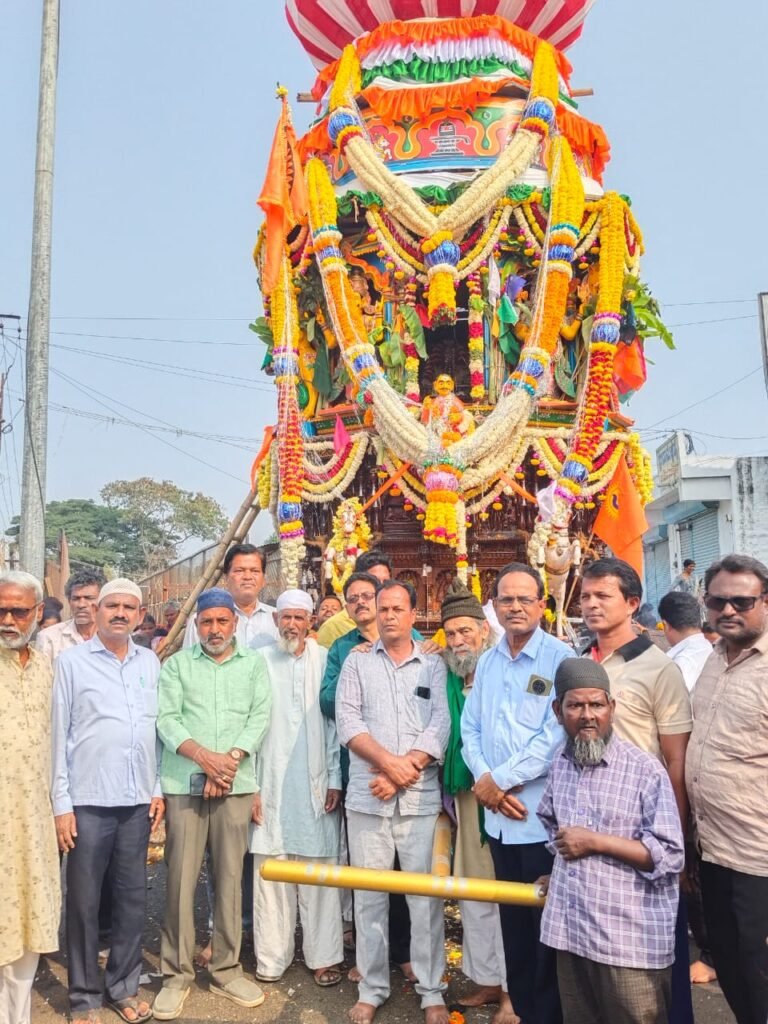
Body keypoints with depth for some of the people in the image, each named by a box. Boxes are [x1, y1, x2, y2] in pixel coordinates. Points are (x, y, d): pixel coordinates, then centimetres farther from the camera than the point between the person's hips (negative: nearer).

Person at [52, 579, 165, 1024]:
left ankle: (124, 986, 28)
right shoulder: (72, 660, -3)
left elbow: (159, 727, 10)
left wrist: (158, 789, 7)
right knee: (84, 901, 8)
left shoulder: (151, 662, 7)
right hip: (88, 801, -3)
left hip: (138, 801, 3)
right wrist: (61, 802, -6)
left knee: (133, 897, 12)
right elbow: (59, 733, -3)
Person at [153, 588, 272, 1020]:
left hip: (236, 784, 1)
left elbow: (261, 716, 0)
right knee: (181, 878, 2)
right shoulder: (177, 664, 6)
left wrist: (231, 758, -12)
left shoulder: (255, 663, 8)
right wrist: (205, 757, -15)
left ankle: (227, 969, 19)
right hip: (185, 783, 0)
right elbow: (167, 720, -3)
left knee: (231, 877, 6)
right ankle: (177, 973, 15)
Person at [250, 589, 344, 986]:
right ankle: (272, 958, 19)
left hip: (317, 785, 0)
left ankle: (323, 956, 19)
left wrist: (336, 780, -1)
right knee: (271, 875, 5)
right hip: (271, 785, 0)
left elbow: (335, 722, 2)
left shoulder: (326, 661, 0)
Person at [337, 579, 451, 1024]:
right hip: (368, 797, 1)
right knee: (369, 895, 9)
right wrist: (389, 762, -14)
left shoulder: (434, 665, 5)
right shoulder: (357, 662, 7)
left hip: (421, 798, -1)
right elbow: (348, 722, -3)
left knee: (425, 893, 5)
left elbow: (440, 725, -4)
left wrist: (405, 772, -12)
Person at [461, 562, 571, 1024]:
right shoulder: (487, 662, 10)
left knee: (546, 923, 5)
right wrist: (485, 781, -7)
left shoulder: (560, 658, -10)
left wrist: (500, 779, -12)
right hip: (499, 815, 6)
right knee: (513, 920, 17)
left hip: (544, 815, -6)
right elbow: (471, 728, 10)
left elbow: (557, 735, -17)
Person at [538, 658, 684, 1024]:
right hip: (570, 929, 6)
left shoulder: (645, 769, -14)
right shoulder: (560, 763, 6)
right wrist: (561, 874, 11)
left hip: (631, 939, -6)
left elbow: (670, 856, -17)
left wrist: (595, 841, -18)